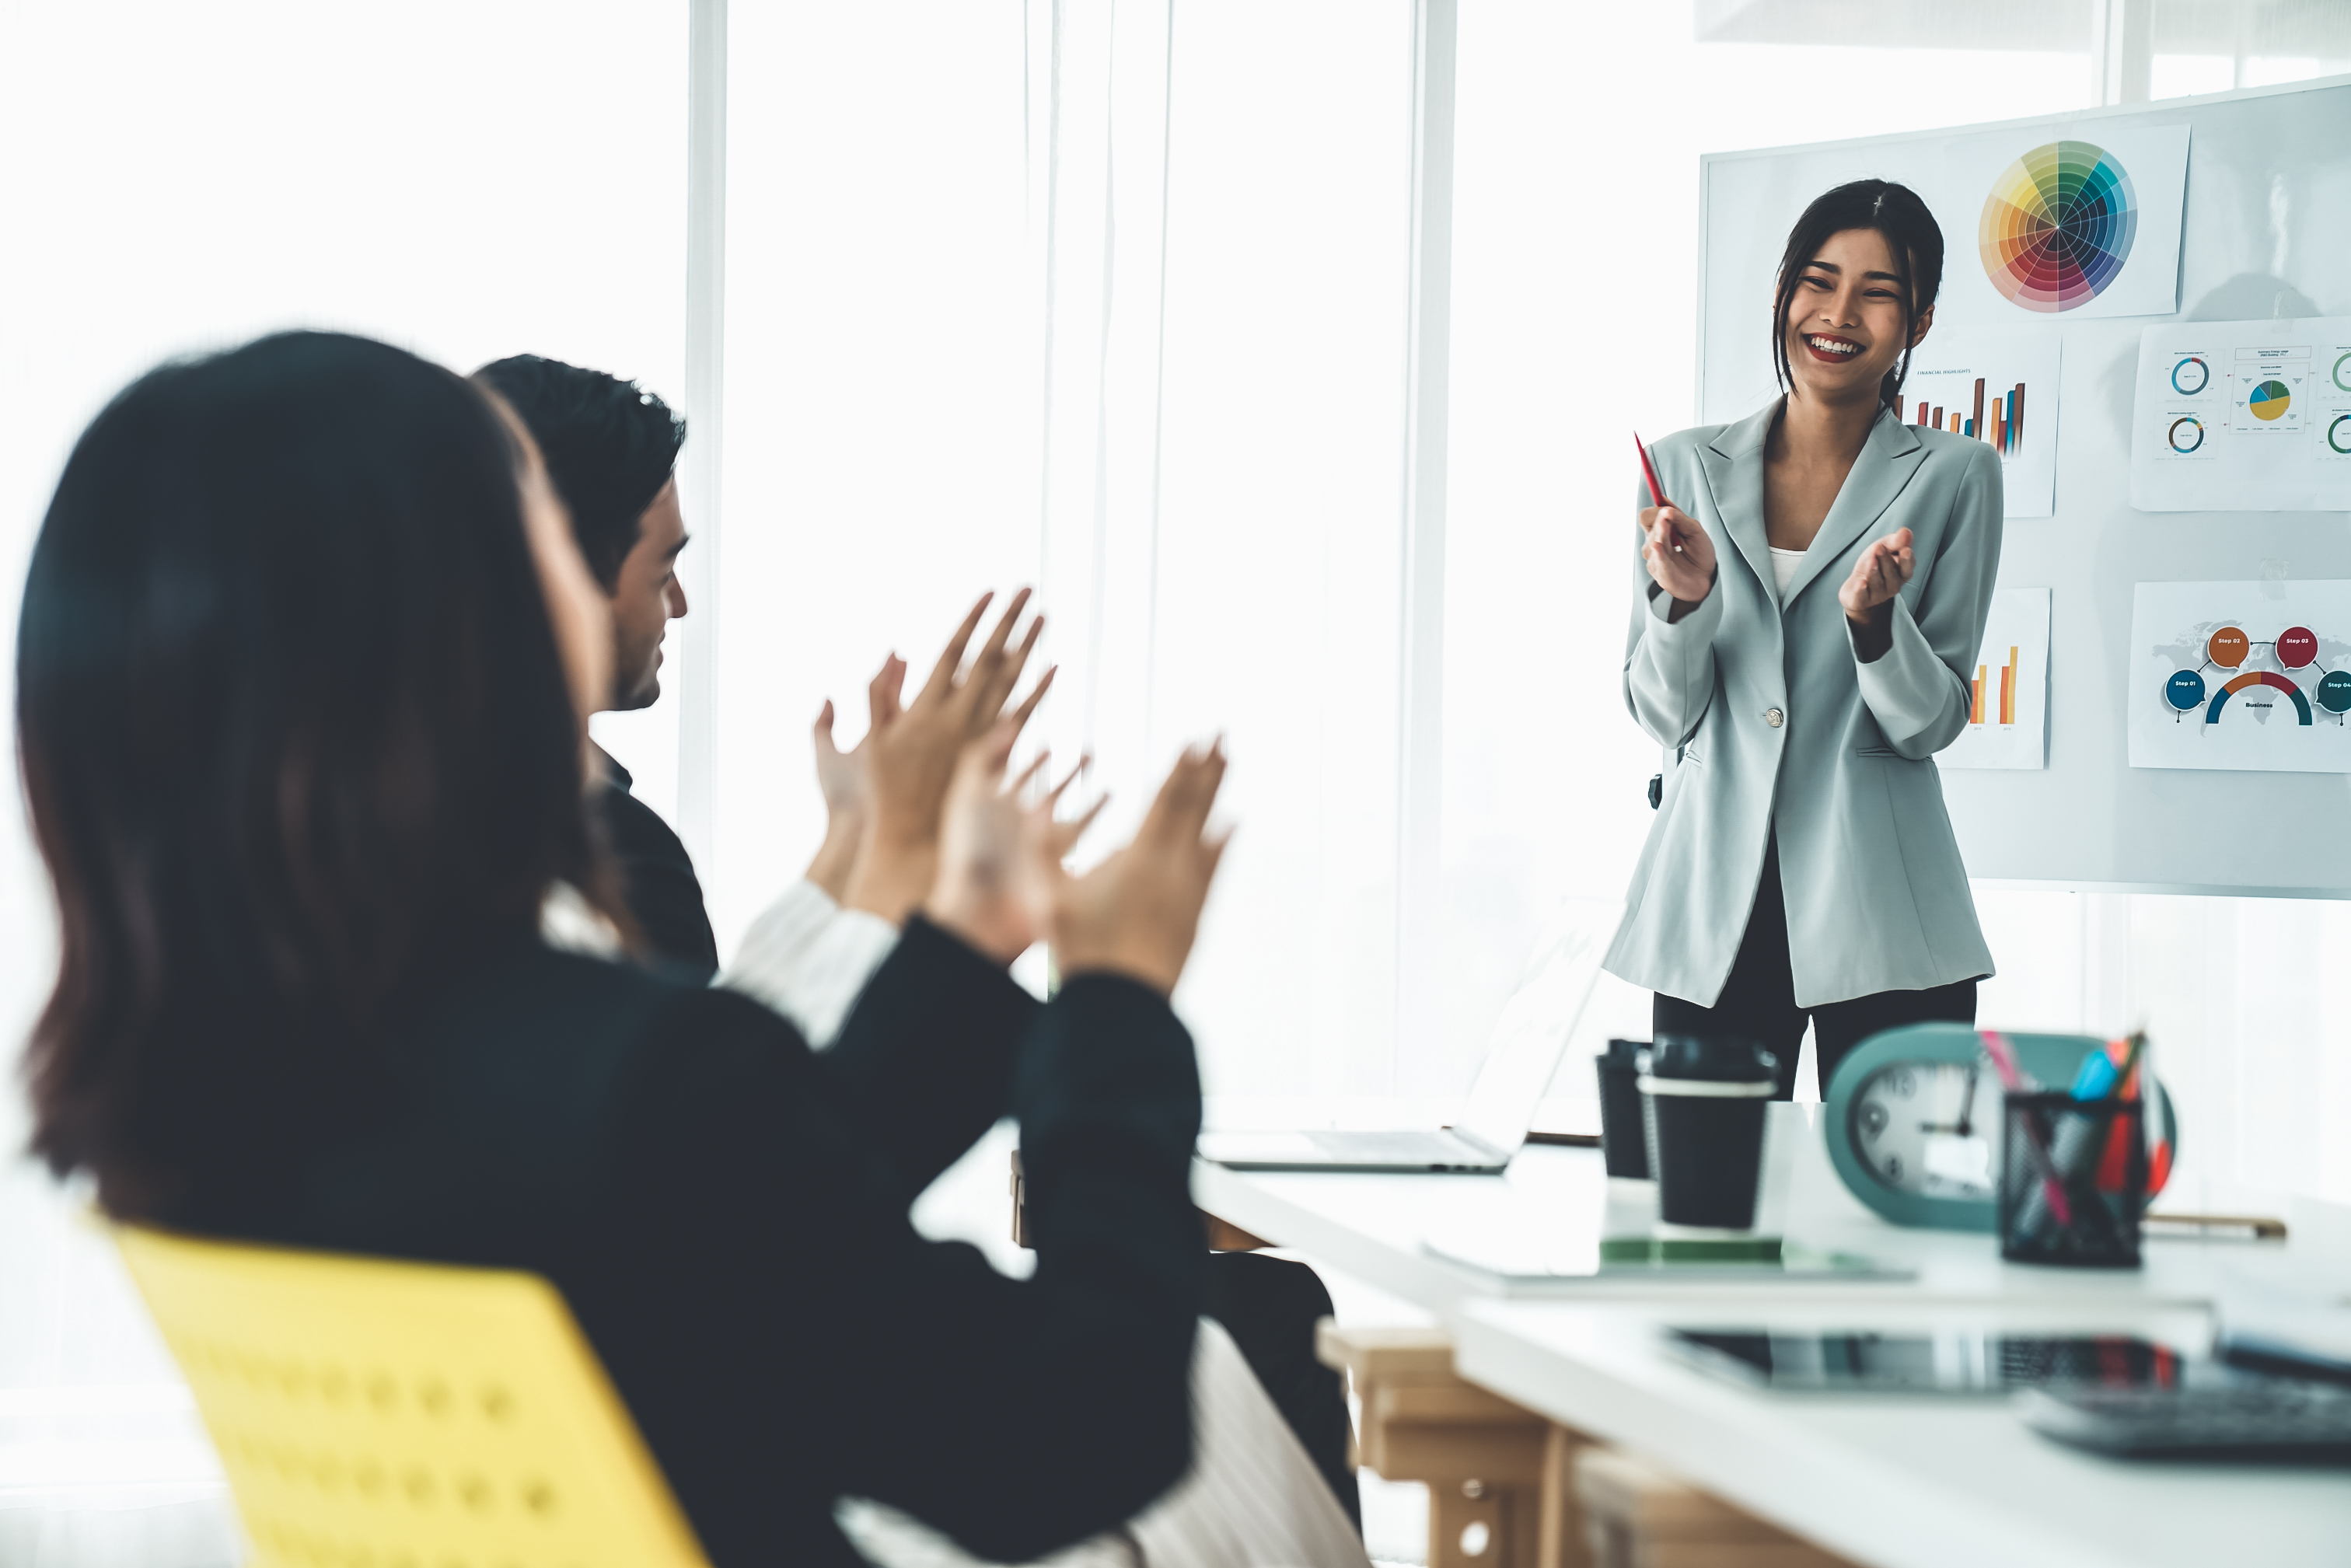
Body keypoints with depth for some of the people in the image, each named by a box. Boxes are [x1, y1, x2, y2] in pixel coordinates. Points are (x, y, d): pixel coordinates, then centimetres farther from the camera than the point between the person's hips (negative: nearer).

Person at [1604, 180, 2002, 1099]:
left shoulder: (1953, 478, 2)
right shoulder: (1686, 469, 8)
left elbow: (1931, 723, 0)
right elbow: (1662, 717, 8)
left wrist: (1873, 618, -17)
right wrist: (1683, 601, -9)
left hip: (1880, 924, -2)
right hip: (1712, 911, 2)